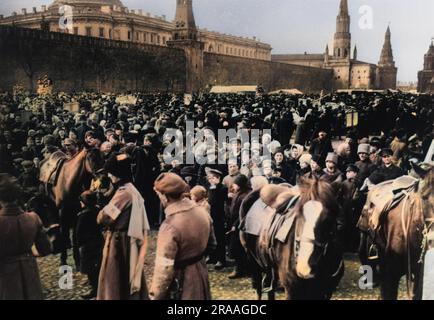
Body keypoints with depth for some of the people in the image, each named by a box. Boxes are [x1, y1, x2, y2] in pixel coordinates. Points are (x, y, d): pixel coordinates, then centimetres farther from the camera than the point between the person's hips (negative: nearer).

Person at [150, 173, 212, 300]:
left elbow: (164, 268, -24)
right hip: (200, 273, 7)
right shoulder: (201, 211, -5)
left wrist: (155, 295, -12)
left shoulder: (170, 225, -29)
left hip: (180, 281, -7)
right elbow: (210, 243, 11)